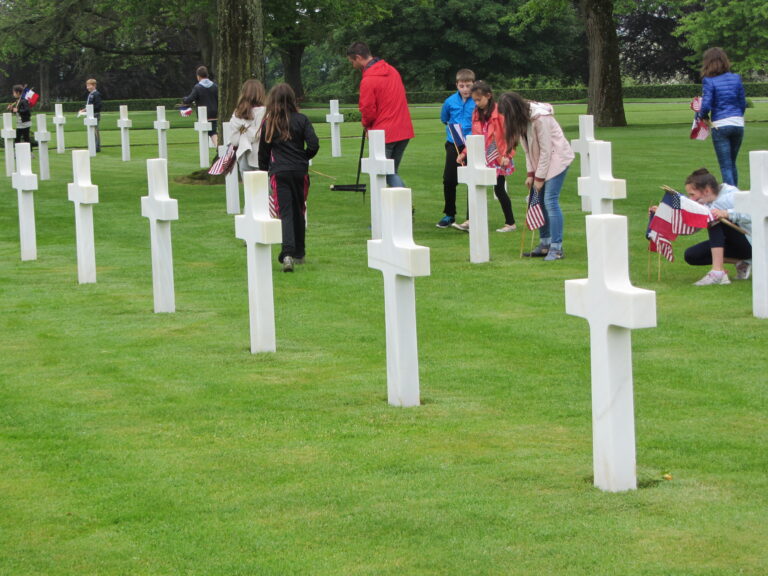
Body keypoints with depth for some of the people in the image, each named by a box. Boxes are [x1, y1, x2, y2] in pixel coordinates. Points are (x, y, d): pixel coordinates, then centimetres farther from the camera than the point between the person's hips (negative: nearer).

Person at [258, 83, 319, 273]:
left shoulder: (269, 124, 2)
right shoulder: (301, 120, -1)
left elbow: (263, 152, 8)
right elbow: (314, 145, -8)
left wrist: (264, 171, 22)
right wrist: (304, 157, 12)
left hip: (279, 173, -1)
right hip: (300, 171, 1)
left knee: (285, 213, -7)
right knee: (298, 212, 16)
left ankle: (287, 253, -27)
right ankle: (299, 253, 26)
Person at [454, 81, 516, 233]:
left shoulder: (499, 112, -11)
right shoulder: (476, 113, 9)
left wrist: (507, 154, -17)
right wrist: (465, 153, 6)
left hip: (498, 158, -6)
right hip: (482, 158, 6)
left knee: (499, 189, -1)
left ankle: (510, 223, 11)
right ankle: (470, 222, 2)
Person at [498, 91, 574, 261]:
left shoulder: (540, 118, -25)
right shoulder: (522, 118, 1)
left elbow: (546, 149, -22)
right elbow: (528, 148, 6)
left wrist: (539, 177, -17)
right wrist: (531, 174, 0)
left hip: (556, 157, -9)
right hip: (540, 160, 9)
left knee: (550, 201, -15)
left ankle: (556, 247, -15)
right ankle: (545, 244, 13)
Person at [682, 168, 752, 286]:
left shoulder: (730, 196, -21)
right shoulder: (705, 205, 3)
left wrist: (726, 213, -49)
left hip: (750, 243, -9)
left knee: (715, 218, -29)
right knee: (691, 255, -5)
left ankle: (718, 272, -35)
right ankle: (741, 263, 0)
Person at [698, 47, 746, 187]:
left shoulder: (709, 81, -9)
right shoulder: (736, 78, 4)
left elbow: (706, 106, -15)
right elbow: (743, 103, 8)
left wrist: (702, 115, 6)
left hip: (720, 125, -4)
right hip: (738, 124, 4)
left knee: (726, 166, 0)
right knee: (732, 163, 20)